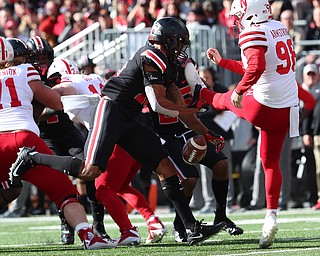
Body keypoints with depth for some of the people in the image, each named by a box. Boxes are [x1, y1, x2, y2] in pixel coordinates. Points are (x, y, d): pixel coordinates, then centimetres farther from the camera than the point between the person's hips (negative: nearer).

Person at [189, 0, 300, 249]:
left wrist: (240, 90, -21)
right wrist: (221, 61, 32)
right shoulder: (281, 29, 14)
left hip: (261, 106, -7)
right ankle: (271, 216, 5)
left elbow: (256, 67, -32)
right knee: (271, 162, 12)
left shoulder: (253, 33, -13)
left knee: (229, 99, 26)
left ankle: (202, 96, 59)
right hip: (286, 110, 7)